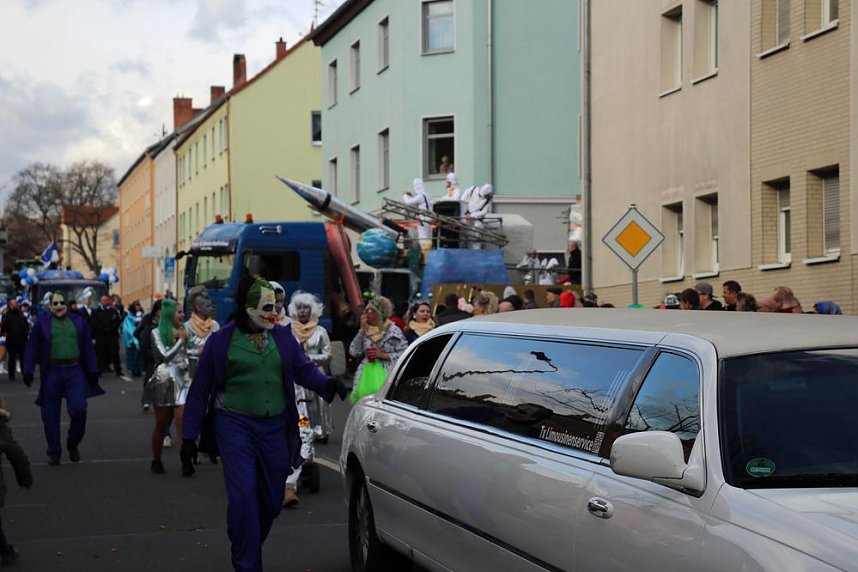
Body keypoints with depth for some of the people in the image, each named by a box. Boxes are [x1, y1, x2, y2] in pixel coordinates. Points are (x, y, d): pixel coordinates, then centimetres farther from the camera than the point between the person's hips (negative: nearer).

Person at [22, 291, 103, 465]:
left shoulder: (78, 322, 10)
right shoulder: (42, 322, 5)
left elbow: (88, 348, 11)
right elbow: (32, 348, 4)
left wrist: (92, 372, 6)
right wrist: (28, 372, -4)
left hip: (75, 372, 1)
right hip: (51, 374, -1)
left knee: (78, 410, -10)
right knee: (50, 416, 2)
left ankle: (73, 445, 13)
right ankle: (53, 453, 13)